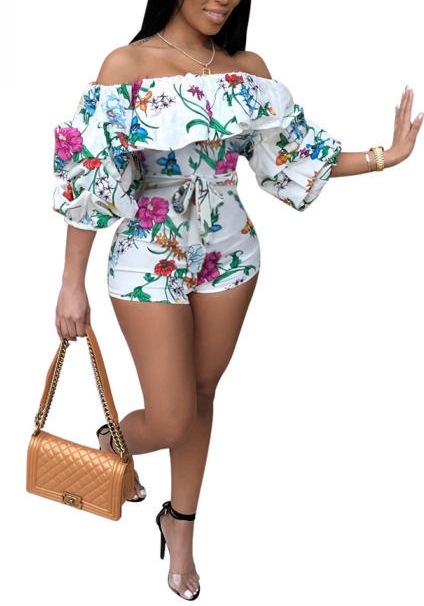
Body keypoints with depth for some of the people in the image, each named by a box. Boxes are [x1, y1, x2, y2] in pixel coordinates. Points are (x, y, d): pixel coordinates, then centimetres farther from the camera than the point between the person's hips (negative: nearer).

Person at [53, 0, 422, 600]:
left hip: (228, 252, 4)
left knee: (202, 394, 15)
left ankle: (180, 524, 36)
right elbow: (88, 176, -11)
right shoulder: (127, 65, -13)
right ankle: (113, 442, 36)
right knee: (171, 422, -1)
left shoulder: (250, 69, 0)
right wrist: (73, 283, -11)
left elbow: (293, 154, 7)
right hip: (150, 256, -4)